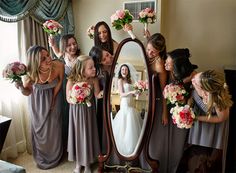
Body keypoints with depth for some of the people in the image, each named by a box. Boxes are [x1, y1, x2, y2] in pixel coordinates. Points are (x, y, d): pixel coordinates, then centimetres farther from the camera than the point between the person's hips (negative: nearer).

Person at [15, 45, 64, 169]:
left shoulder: (58, 66, -34)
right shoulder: (31, 74, -33)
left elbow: (60, 81, -11)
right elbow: (27, 92, -14)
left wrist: (53, 98, -2)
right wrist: (21, 87, -37)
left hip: (53, 97, 0)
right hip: (38, 100, 0)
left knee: (53, 127, 13)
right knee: (39, 128, 13)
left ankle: (54, 156, 38)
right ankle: (42, 157, 39)